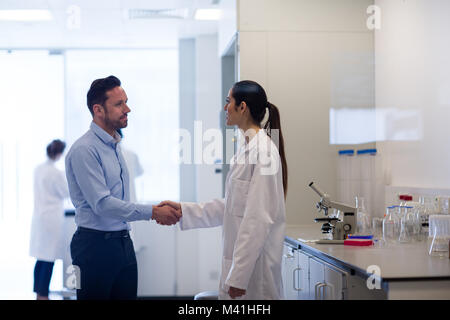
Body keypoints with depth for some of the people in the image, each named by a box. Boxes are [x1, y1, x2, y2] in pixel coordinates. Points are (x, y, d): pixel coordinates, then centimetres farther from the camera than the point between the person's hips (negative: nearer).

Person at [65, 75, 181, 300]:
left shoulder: (114, 145, 14)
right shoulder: (84, 150, -15)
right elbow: (102, 204, -21)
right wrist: (152, 212, -20)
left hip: (123, 242, 8)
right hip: (95, 245, -8)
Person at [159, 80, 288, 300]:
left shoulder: (263, 150, -17)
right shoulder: (247, 148, 14)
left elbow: (258, 218, -21)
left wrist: (239, 274, -20)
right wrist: (183, 210, 17)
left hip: (255, 262, -9)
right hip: (242, 255, 9)